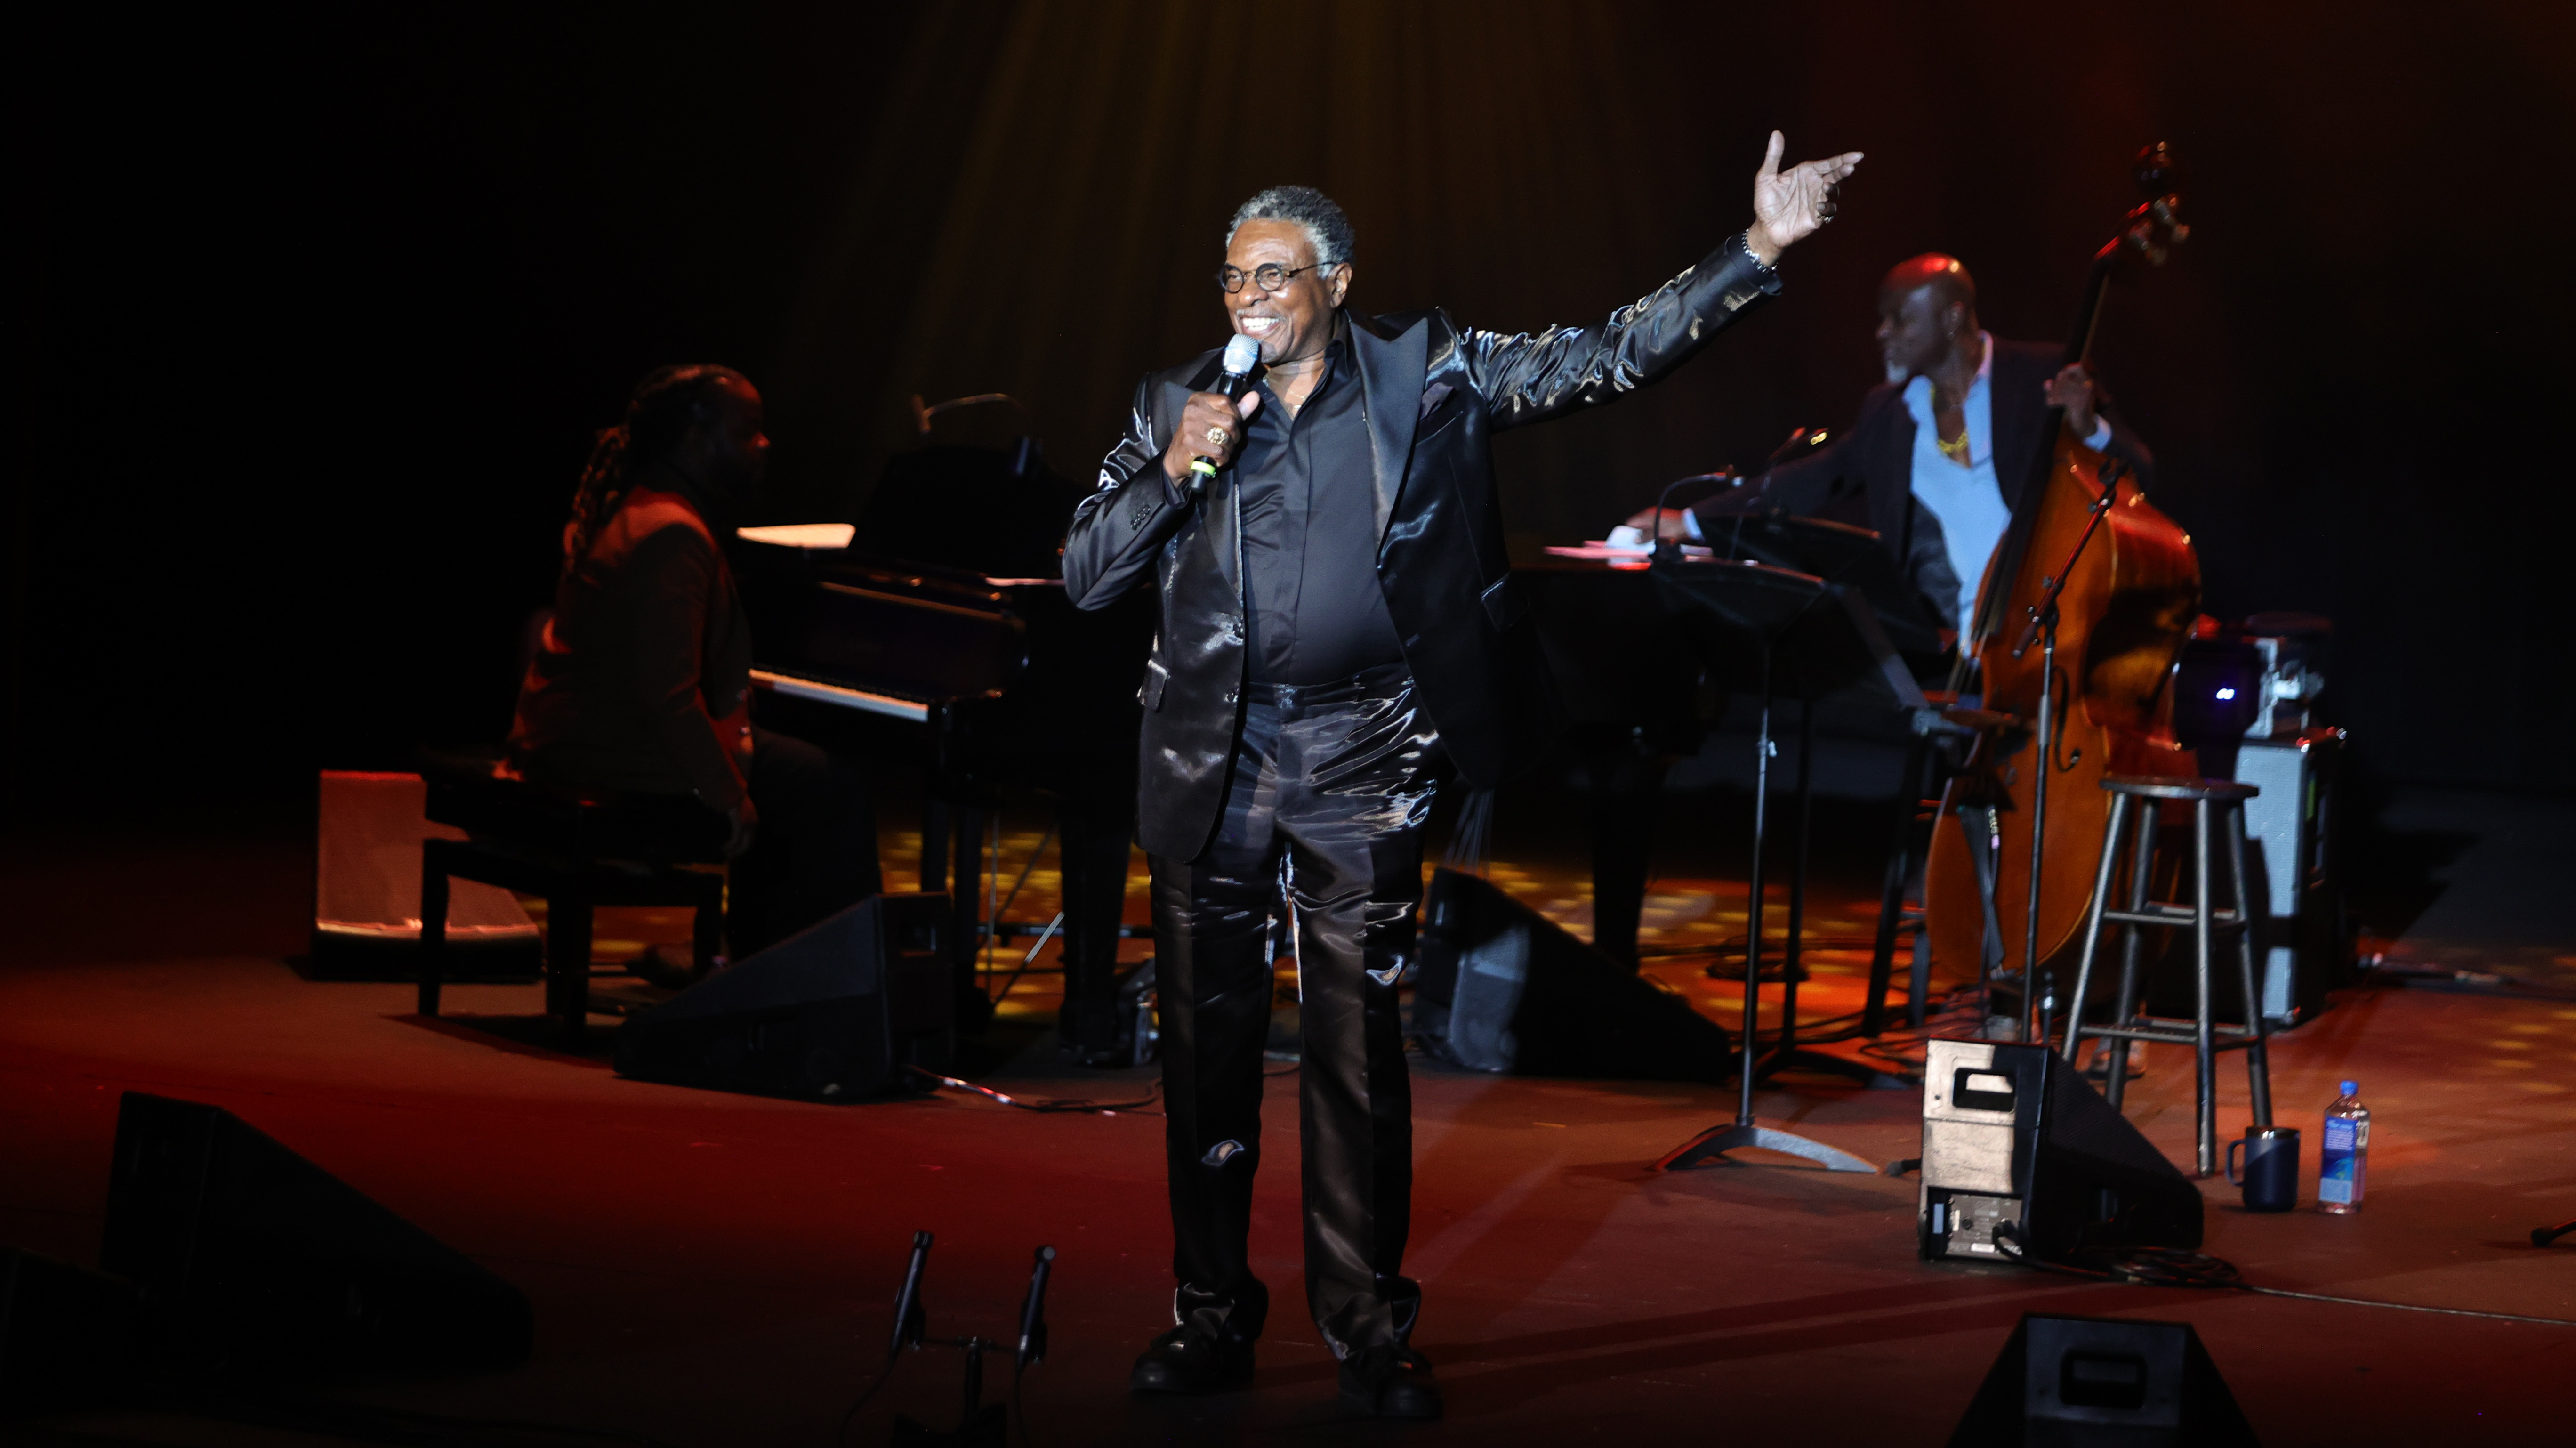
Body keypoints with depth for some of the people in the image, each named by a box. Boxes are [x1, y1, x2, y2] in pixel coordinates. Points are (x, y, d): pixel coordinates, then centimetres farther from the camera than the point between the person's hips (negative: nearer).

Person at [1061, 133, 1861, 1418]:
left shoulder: (1427, 377, 1)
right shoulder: (1176, 406, 6)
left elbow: (1608, 358, -3)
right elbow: (1084, 575, 4)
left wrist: (1756, 252, -11)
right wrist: (1174, 472, -12)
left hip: (1363, 767, -2)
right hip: (1214, 766, 2)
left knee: (1358, 1046, 1)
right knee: (1206, 1046, 6)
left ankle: (1369, 1333, 10)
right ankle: (1210, 1322, 18)